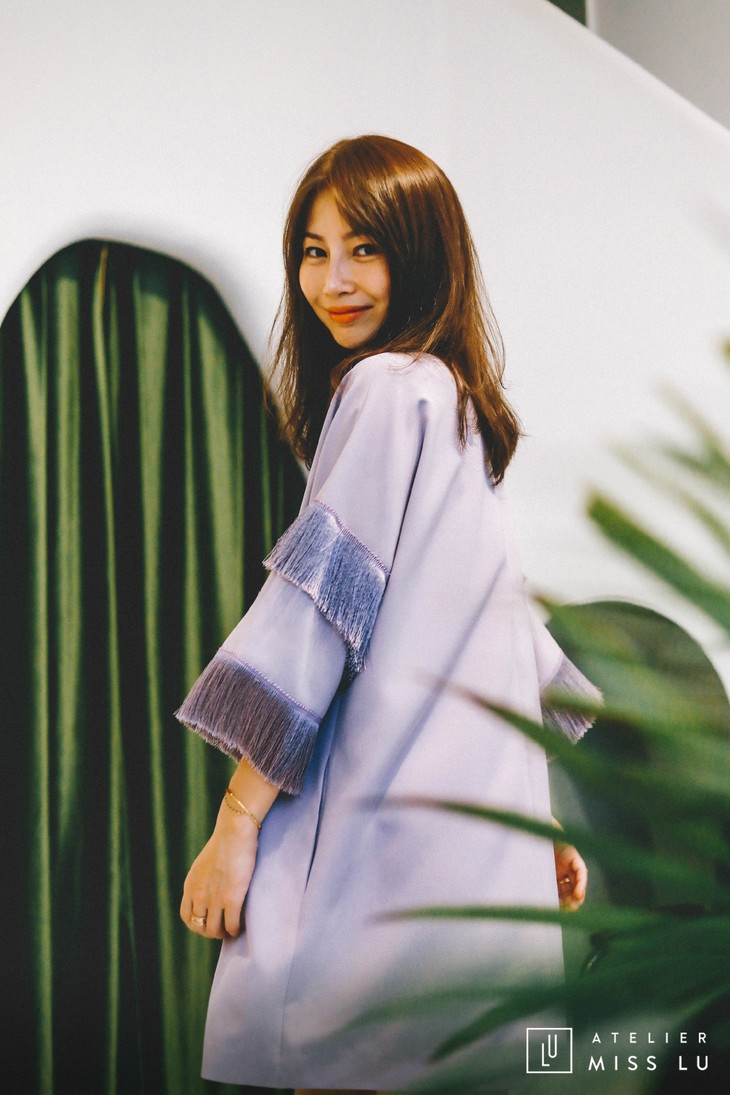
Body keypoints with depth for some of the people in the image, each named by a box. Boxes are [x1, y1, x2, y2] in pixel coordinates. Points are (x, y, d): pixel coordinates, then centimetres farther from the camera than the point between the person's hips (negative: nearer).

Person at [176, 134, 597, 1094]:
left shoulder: (387, 389, -8)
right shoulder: (459, 402, 20)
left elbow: (320, 611, -14)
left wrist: (237, 823, -13)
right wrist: (539, 822, 27)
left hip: (387, 840, -9)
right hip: (478, 826, 9)